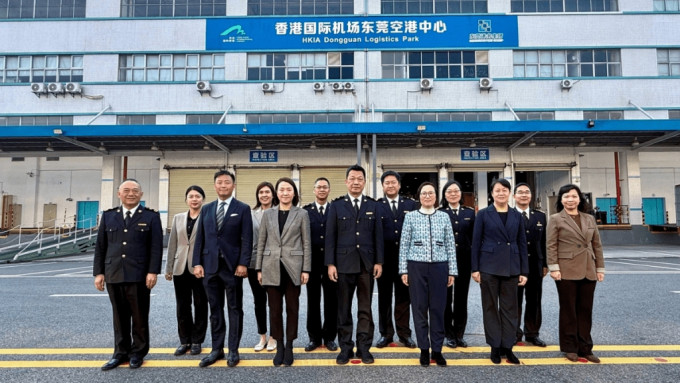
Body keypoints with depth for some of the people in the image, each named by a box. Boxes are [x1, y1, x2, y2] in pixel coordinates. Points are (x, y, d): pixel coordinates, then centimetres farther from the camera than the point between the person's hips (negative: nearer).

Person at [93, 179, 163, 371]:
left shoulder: (151, 216, 2)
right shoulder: (108, 216, 12)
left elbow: (156, 247, -4)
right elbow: (100, 246, 11)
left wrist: (153, 271, -12)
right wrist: (98, 272, 5)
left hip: (139, 276, -3)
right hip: (113, 276, 3)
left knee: (139, 317, 6)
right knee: (119, 317, 12)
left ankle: (138, 352, 20)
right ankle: (120, 352, 25)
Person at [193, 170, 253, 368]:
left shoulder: (242, 209, 0)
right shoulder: (206, 209, 11)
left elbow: (247, 239, -6)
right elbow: (200, 238, 9)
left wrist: (243, 263, -14)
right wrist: (197, 263, 0)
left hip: (232, 266, -3)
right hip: (210, 266, 4)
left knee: (234, 309, 6)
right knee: (215, 310, 11)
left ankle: (233, 350, 17)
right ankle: (217, 349, 23)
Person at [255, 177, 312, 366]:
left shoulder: (302, 214, 2)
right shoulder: (268, 214, 7)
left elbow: (306, 243, 1)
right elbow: (261, 242, 8)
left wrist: (306, 269, -5)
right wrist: (259, 268, 3)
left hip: (292, 267, -1)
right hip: (272, 268, 2)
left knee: (292, 308, 7)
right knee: (275, 309, 7)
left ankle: (289, 347, 20)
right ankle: (279, 347, 20)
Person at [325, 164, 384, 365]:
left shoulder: (373, 206, 7)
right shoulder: (336, 205, 3)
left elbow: (378, 235, 5)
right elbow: (330, 237, 0)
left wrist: (379, 262, -1)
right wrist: (330, 263, -6)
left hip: (367, 264, 1)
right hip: (344, 263, -1)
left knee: (365, 309, 8)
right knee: (344, 309, 7)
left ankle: (364, 348, 19)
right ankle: (345, 348, 18)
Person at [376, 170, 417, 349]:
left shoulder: (410, 204, 7)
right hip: (384, 258, -1)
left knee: (403, 296, 9)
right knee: (384, 297, 8)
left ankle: (404, 333, 21)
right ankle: (385, 333, 20)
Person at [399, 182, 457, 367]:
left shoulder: (444, 217, 6)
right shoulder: (410, 216, 3)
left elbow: (450, 245, 7)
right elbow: (404, 244, 3)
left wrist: (452, 271, 3)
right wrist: (403, 269, -2)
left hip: (439, 267, 1)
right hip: (416, 266, -1)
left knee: (438, 308, 5)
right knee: (419, 308, 6)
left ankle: (437, 350, 19)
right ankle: (424, 349, 20)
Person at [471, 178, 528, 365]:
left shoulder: (517, 216, 8)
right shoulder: (483, 214, -1)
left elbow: (522, 244, 8)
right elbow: (476, 242, -2)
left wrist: (524, 271, 3)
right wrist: (475, 268, -7)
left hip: (511, 268, 3)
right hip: (489, 266, -2)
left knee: (509, 307, 8)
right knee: (490, 307, 6)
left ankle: (507, 347, 19)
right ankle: (495, 346, 17)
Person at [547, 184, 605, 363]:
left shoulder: (589, 219, 13)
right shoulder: (555, 219, -1)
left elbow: (597, 245, 14)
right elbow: (551, 246, -5)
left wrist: (600, 268, 9)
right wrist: (554, 268, -13)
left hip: (588, 271, 4)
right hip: (566, 271, -4)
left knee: (585, 311, 9)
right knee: (568, 310, 5)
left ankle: (585, 347, 20)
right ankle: (570, 347, 15)